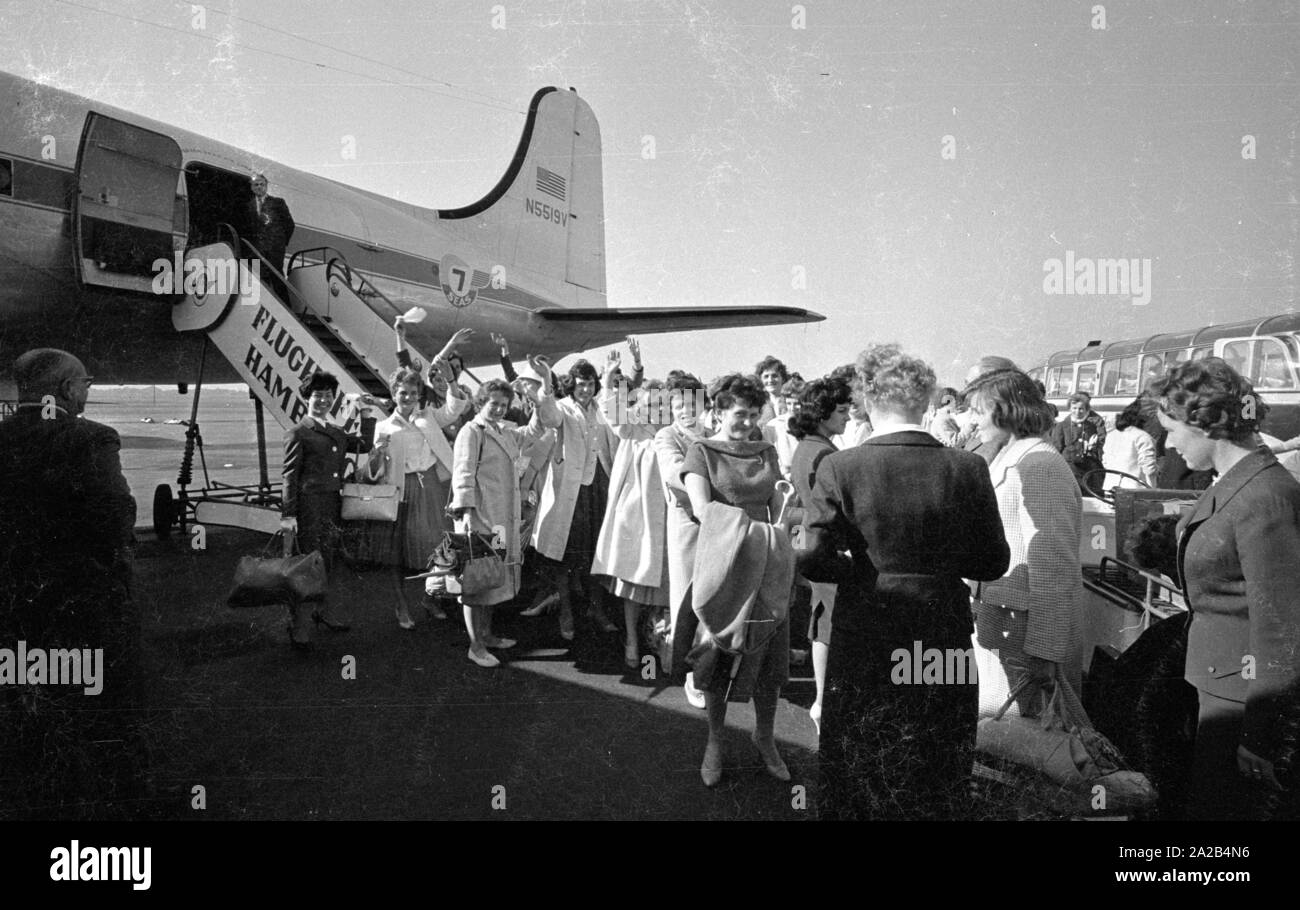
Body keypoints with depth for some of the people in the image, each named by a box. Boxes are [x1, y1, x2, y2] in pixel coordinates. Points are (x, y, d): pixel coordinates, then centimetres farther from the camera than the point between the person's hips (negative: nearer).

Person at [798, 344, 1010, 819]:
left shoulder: (839, 468, -14)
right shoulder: (968, 468, -9)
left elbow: (813, 561, -16)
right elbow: (993, 563, -3)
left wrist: (864, 566, 2)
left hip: (865, 637, -1)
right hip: (944, 637, 2)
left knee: (861, 775, 18)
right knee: (935, 779, 20)